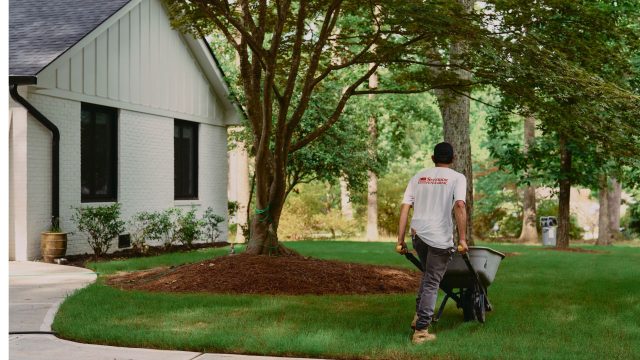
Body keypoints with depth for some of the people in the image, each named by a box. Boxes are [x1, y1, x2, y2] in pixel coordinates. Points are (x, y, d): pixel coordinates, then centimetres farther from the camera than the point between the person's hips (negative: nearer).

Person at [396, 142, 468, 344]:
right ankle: (421, 330, 4)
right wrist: (462, 238, -12)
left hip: (418, 234, 4)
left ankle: (419, 316, 22)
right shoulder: (457, 178, 2)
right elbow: (459, 206, -15)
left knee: (428, 275, 27)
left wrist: (400, 240, 10)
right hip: (440, 237, -4)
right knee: (432, 283, 4)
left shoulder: (418, 177, 14)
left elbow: (404, 208, 8)